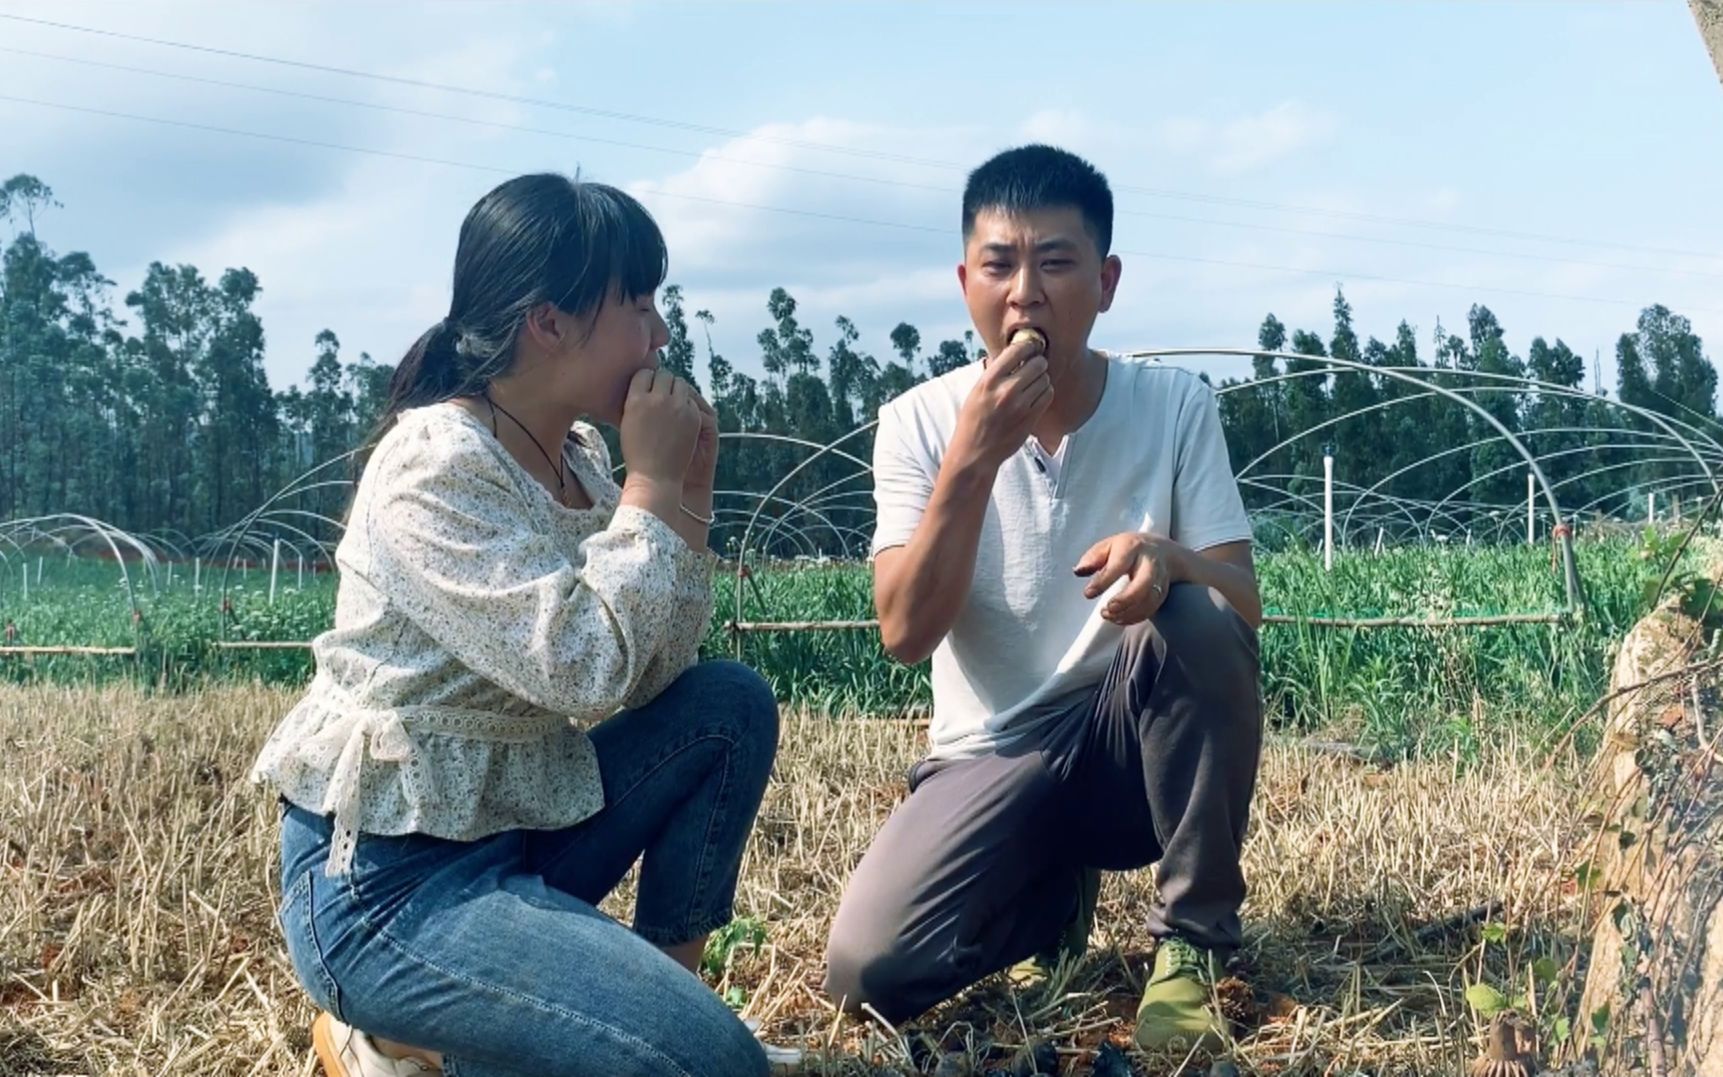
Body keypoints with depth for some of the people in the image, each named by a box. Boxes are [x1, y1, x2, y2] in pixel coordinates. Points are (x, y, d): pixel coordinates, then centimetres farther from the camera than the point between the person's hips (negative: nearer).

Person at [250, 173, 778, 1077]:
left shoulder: (579, 457, 6)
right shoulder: (435, 468, -19)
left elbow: (654, 672, 5)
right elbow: (586, 673, -29)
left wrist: (687, 486, -3)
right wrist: (653, 482, -18)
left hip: (517, 820, 9)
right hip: (383, 878, -9)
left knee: (730, 706, 2)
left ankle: (665, 980, 8)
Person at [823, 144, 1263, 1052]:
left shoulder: (1176, 405, -7)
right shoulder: (919, 423, -7)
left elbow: (1245, 609, -12)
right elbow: (906, 634, -18)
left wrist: (1167, 557, -35)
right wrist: (974, 457, -28)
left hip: (1139, 743, 0)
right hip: (993, 757, 0)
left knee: (1196, 617, -32)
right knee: (867, 970, -23)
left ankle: (1193, 941, -12)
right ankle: (1056, 892, 12)